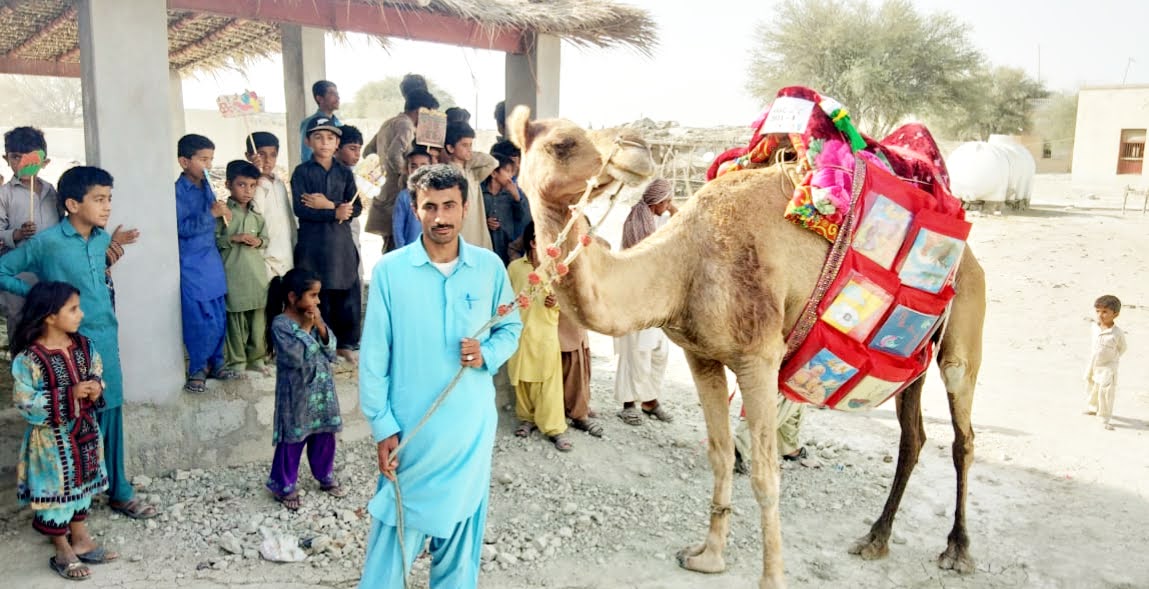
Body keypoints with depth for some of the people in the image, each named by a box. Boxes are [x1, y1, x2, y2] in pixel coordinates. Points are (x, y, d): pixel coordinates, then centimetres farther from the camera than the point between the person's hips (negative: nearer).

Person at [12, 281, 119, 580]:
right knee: (56, 490, 7)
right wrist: (70, 395, -26)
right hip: (52, 439, -6)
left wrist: (96, 389, -14)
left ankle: (80, 540, 33)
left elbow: (97, 375, 9)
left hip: (84, 432, 6)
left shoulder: (83, 346, -3)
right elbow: (26, 402, -19)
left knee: (81, 485, 18)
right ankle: (63, 552, 22)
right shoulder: (29, 358, -20)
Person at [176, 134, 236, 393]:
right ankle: (197, 369, 12)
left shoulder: (206, 185, 8)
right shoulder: (178, 191, -11)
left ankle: (215, 362, 25)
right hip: (192, 266, -7)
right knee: (200, 321, -4)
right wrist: (212, 213, -21)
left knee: (219, 318, 10)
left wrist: (221, 211, 2)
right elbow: (183, 228, -19)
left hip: (212, 261, 7)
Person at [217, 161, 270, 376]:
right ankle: (236, 362, 12)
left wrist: (259, 241, -2)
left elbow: (266, 238, 18)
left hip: (257, 272, 5)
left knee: (257, 315, 9)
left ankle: (256, 358, 22)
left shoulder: (256, 215, 12)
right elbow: (213, 239, -7)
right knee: (235, 316, 1)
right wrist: (233, 239, -17)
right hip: (233, 273, -5)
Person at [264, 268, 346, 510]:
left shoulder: (314, 317, 3)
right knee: (292, 442, 7)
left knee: (324, 437, 18)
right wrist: (306, 328, -18)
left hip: (322, 389, 6)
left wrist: (320, 326, -13)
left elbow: (331, 349, 2)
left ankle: (326, 477, 36)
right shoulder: (280, 324, -17)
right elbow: (298, 357, -25)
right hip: (297, 392, -6)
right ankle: (285, 486, 24)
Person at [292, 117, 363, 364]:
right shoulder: (302, 172, 1)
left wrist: (329, 204, -12)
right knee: (315, 294, 0)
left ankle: (346, 343, 17)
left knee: (347, 291, 3)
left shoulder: (344, 172, 9)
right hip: (312, 241, -2)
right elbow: (300, 209, -10)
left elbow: (356, 207, 2)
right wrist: (335, 213, -16)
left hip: (341, 240, 3)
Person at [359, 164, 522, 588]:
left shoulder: (490, 267, -2)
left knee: (461, 526, 15)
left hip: (472, 425, 2)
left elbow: (511, 327, 10)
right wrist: (382, 426, -7)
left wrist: (489, 354, -12)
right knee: (396, 528, 5)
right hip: (411, 428, -2)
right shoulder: (389, 270, -8)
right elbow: (374, 357, -5)